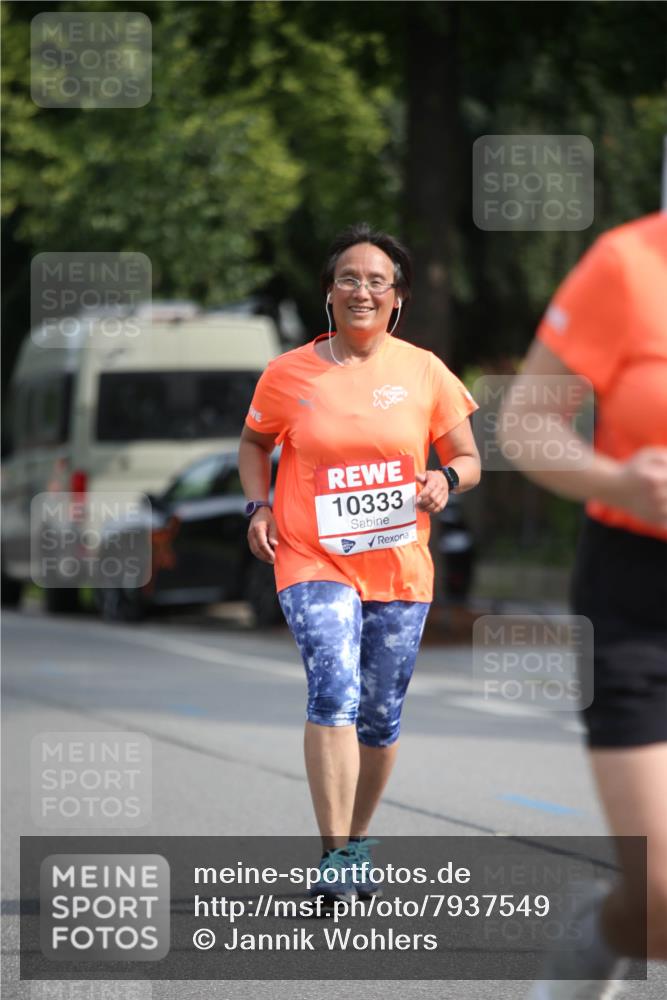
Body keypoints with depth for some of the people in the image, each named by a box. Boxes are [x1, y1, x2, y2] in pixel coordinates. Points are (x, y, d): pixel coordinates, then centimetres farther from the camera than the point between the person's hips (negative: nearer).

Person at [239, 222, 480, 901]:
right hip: (315, 563, -2)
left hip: (400, 569, 3)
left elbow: (467, 459, 10)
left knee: (381, 717, 10)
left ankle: (357, 840, 32)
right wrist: (259, 506, 1)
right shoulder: (288, 374, 0)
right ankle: (333, 858, -21)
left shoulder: (424, 372, 2)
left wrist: (445, 479, -12)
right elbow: (254, 444, 17)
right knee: (334, 689, -22)